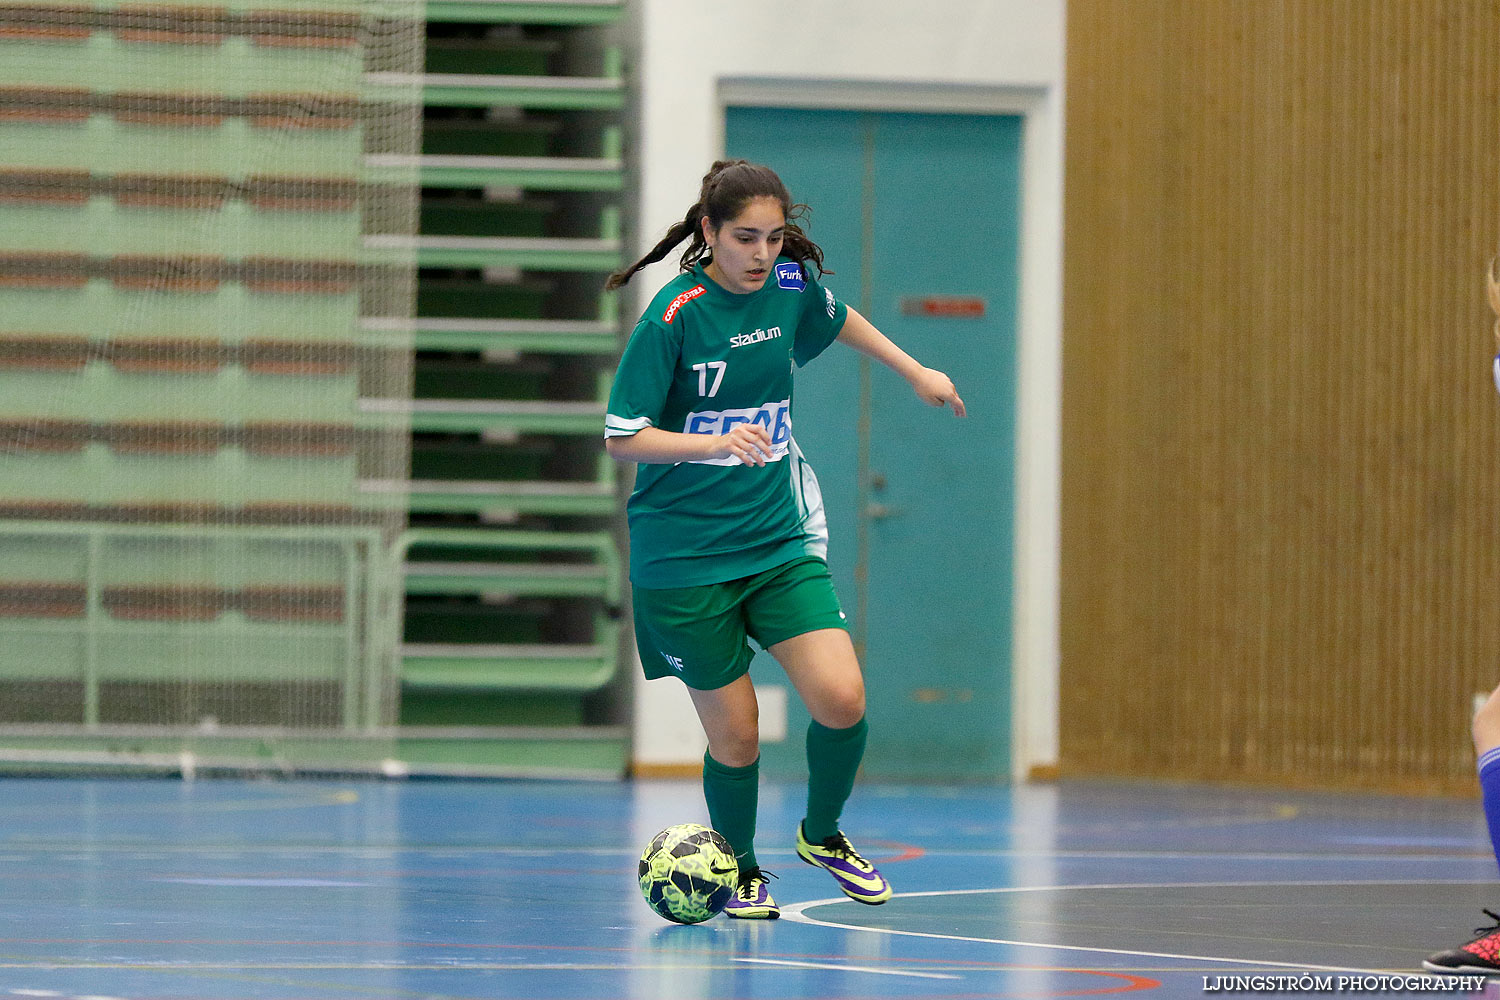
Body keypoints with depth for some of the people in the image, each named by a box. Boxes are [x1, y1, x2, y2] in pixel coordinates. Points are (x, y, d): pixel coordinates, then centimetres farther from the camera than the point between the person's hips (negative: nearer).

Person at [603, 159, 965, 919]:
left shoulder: (792, 284, -2)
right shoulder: (674, 317, -17)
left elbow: (837, 320, 23)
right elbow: (622, 438, -16)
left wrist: (916, 372, 31)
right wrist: (718, 443, -29)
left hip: (779, 539, 4)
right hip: (683, 555, -4)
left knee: (841, 699, -12)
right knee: (735, 736, -1)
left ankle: (821, 833, 17)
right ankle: (742, 872, 27)